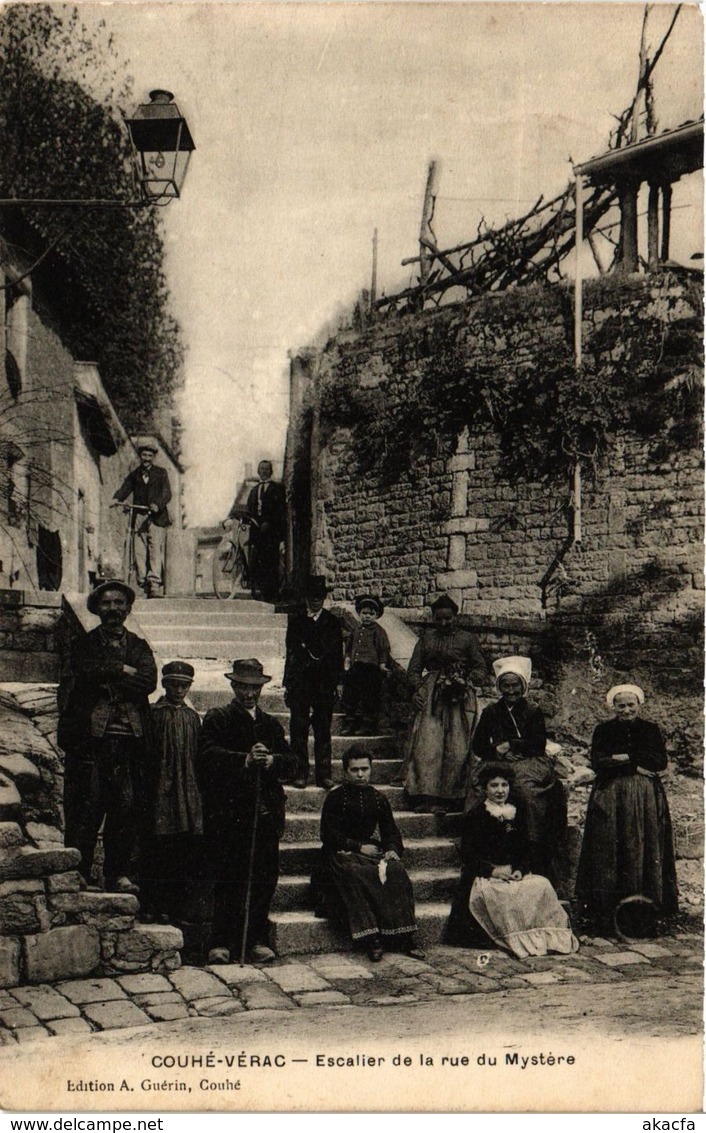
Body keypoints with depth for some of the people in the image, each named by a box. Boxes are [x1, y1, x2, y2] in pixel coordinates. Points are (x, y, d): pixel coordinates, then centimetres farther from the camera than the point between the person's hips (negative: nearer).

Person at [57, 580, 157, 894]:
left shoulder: (140, 647, 18)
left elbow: (148, 681, -2)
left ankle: (120, 874, 6)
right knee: (85, 807, -4)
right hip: (90, 738, -2)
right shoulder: (84, 644, 13)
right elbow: (86, 670, -10)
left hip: (130, 738, 2)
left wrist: (107, 683, -8)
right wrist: (122, 670, -6)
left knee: (127, 809, 0)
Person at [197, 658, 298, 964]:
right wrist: (245, 759, -26)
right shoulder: (217, 719, 7)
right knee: (227, 879, -4)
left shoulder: (272, 725, 20)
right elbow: (209, 754, -12)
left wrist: (271, 761, -13)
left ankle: (258, 940, 11)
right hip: (228, 812, -3)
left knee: (264, 878, 2)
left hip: (266, 812, 4)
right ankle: (222, 942, 3)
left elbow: (291, 763, 9)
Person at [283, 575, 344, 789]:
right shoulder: (295, 621, 10)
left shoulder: (332, 622, 11)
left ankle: (323, 774, 5)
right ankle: (300, 773, 4)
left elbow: (337, 654, 8)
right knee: (298, 729, -2)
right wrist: (288, 683, -1)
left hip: (325, 683, 0)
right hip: (300, 683, 0)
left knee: (323, 729, 1)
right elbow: (291, 652, 6)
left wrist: (337, 682, -1)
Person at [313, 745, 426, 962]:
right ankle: (370, 938, -40)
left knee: (397, 871, -27)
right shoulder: (335, 798, 3)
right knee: (356, 875, -37)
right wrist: (359, 847, -14)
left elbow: (390, 831, 16)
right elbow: (329, 835, -5)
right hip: (342, 854, -3)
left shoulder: (378, 798, 16)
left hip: (372, 851, 4)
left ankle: (405, 937, -28)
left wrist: (393, 850, -7)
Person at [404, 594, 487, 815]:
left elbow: (481, 669, 7)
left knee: (456, 749, -7)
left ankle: (448, 799, -3)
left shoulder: (468, 639, 9)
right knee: (427, 746, -10)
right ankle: (425, 797, -11)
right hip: (430, 697, 1)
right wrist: (417, 690, -5)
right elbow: (414, 668, 13)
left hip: (459, 699, -1)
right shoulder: (426, 638, 15)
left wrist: (466, 680, -12)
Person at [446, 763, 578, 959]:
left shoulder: (517, 810, 11)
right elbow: (467, 855, -6)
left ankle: (544, 936, -16)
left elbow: (525, 847, 12)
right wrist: (493, 871, -19)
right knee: (505, 894, -35)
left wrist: (520, 870, -7)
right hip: (483, 876, -4)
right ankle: (516, 940, -26)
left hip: (514, 874, 4)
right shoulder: (475, 815, -4)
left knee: (542, 885, -22)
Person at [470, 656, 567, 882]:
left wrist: (509, 745, -4)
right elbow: (478, 746, 12)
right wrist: (498, 752, -5)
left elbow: (539, 744, 3)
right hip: (499, 765, 2)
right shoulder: (491, 712, 17)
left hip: (530, 764, -2)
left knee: (527, 789, -32)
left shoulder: (533, 712, 13)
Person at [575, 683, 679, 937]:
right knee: (609, 855, -6)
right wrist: (638, 764, -10)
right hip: (610, 800, -1)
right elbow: (597, 763, -6)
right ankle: (607, 919, -5)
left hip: (646, 801, 1)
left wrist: (623, 758, -10)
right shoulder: (603, 730, 7)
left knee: (643, 853, -3)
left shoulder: (651, 730, 10)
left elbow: (661, 762, -2)